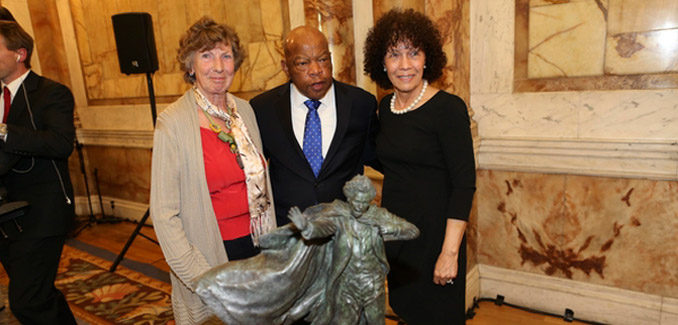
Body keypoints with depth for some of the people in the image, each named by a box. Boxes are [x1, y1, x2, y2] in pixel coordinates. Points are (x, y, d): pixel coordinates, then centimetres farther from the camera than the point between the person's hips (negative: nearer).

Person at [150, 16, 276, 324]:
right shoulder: (173, 121, -15)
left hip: (255, 244, 5)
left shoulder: (245, 110, 1)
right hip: (210, 252, -4)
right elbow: (164, 214, -14)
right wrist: (202, 279, -15)